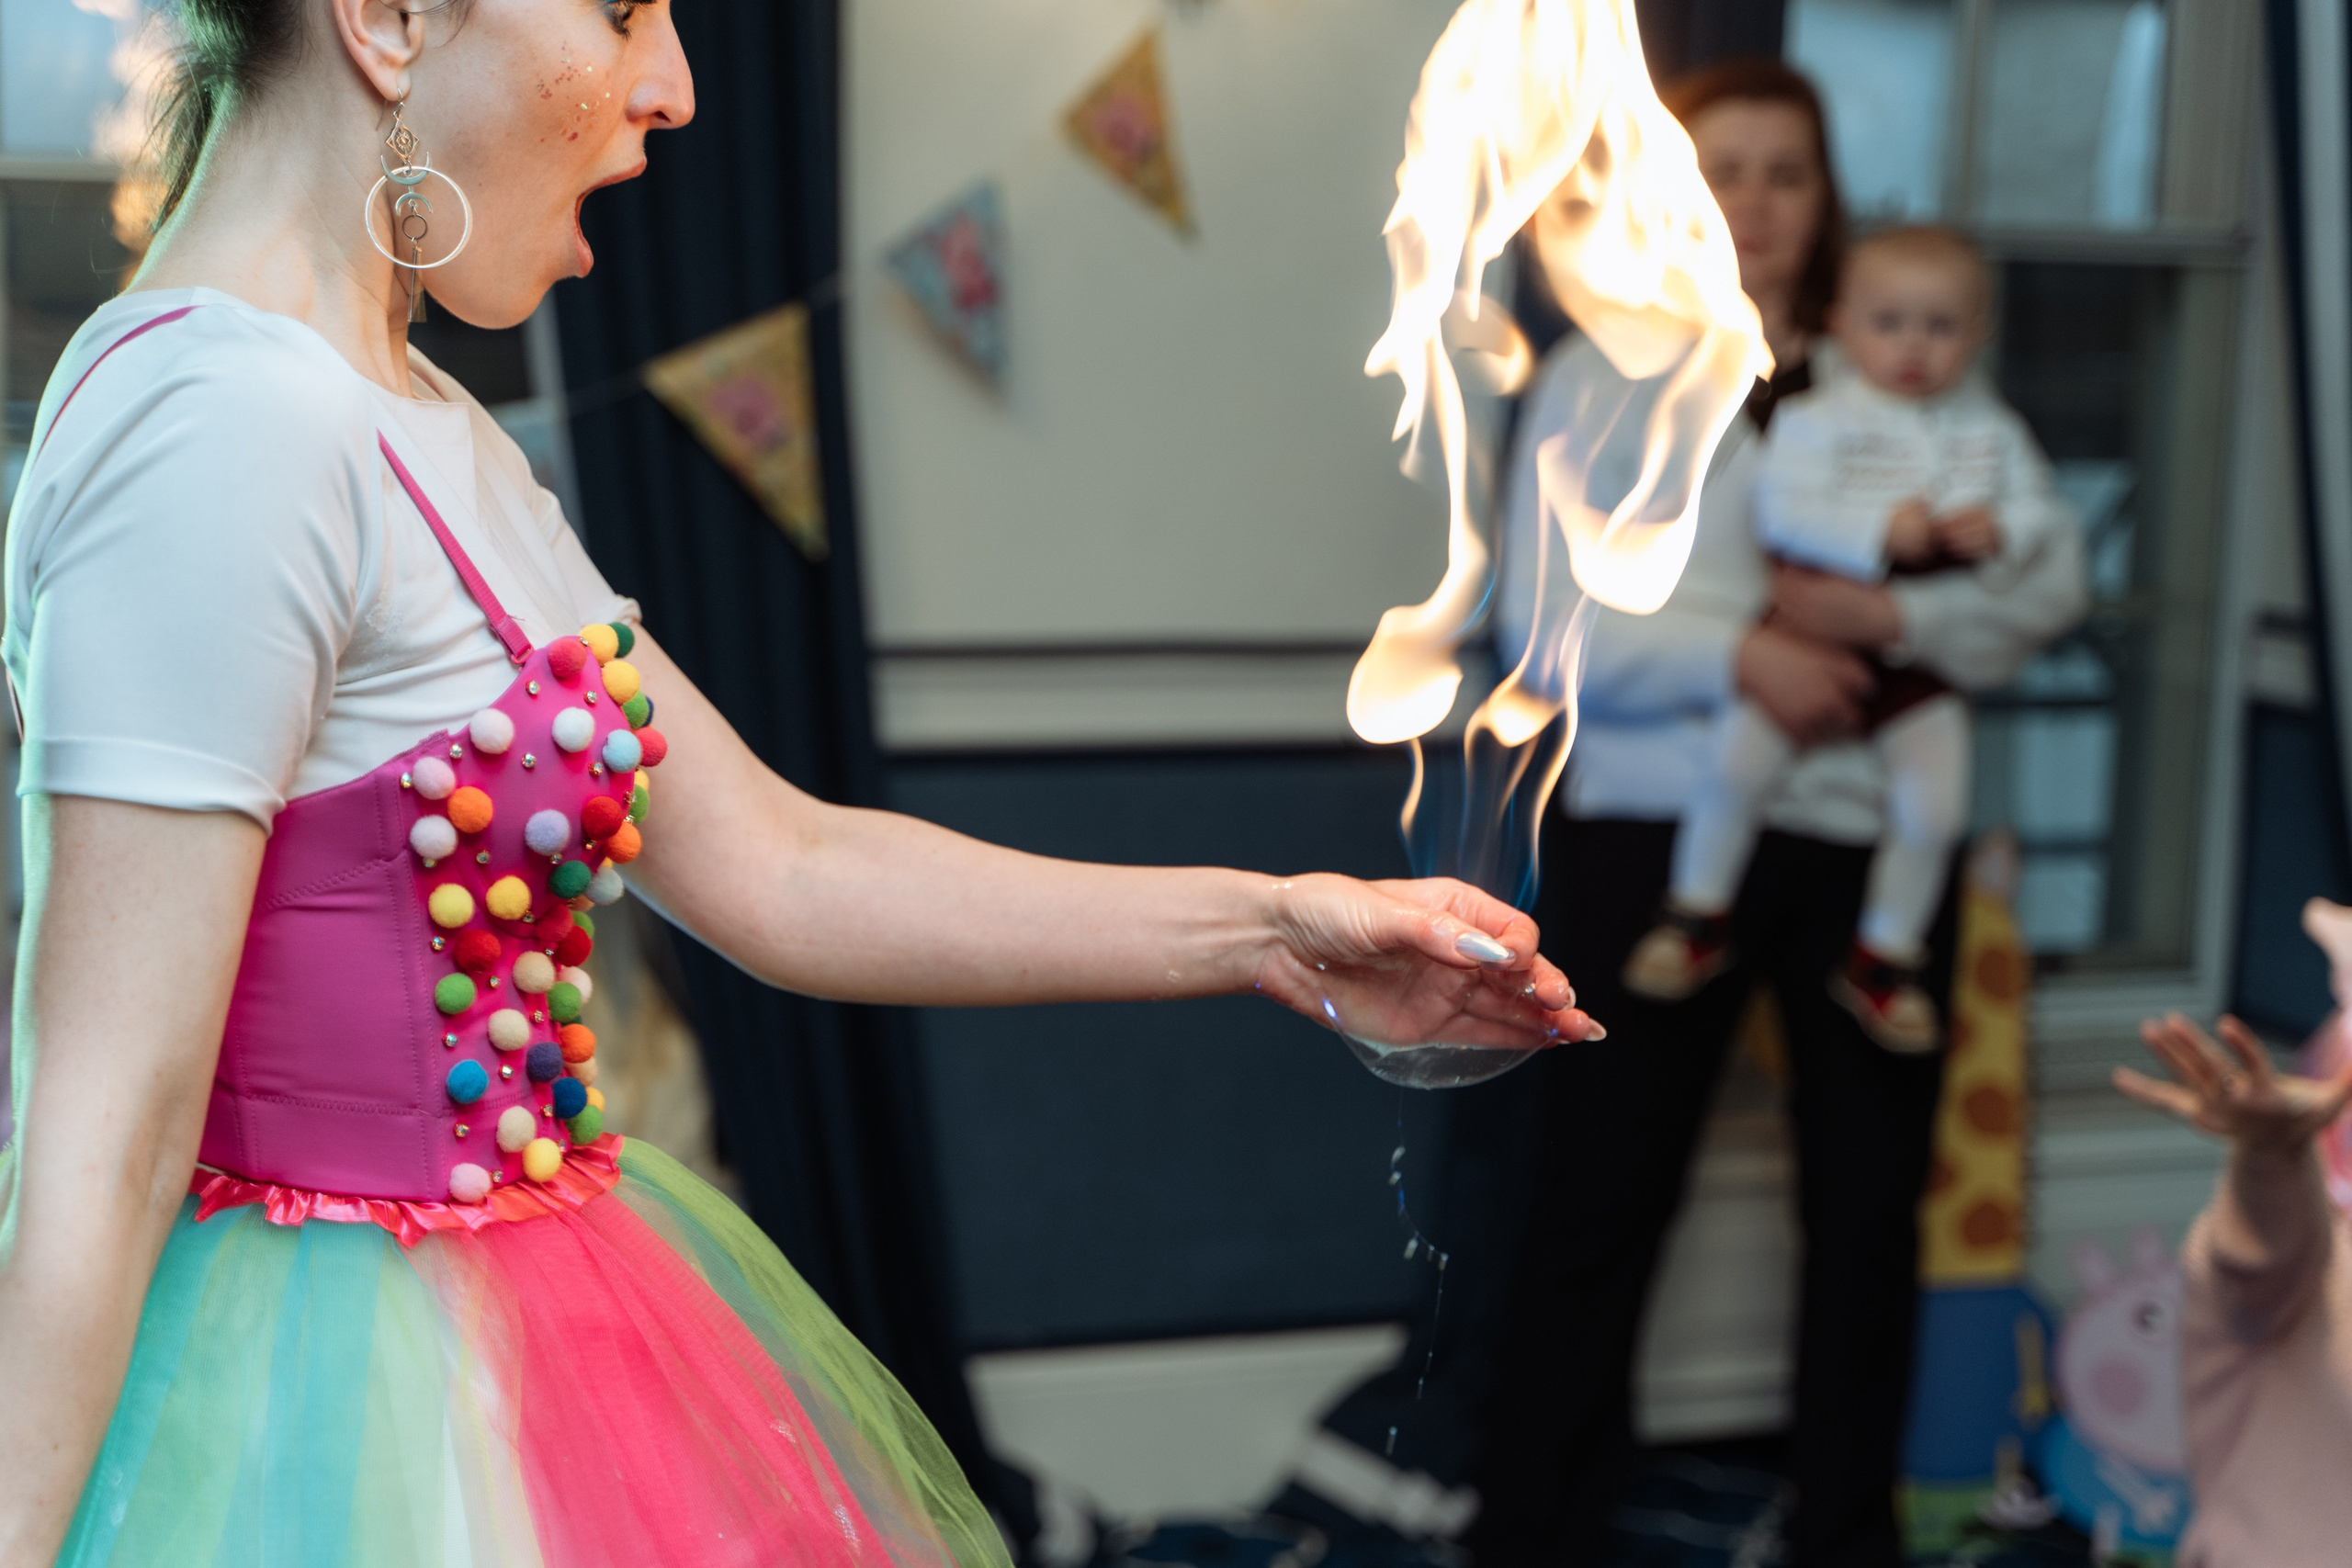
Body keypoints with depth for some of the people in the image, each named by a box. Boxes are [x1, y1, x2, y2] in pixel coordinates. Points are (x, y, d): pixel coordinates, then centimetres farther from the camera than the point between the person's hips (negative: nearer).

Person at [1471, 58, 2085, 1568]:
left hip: (1873, 834, 3)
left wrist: (1884, 615, -13)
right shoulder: (1600, 375, 4)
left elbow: (2053, 577, 2)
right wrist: (1741, 655, -18)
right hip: (1655, 833, -2)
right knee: (1601, 1200, 1)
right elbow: (1543, 617, -6)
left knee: (1872, 1200, 10)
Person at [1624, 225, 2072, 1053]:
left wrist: (1999, 532, -12)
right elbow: (1781, 511, -16)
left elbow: (2040, 510, 10)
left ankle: (1883, 954, 13)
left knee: (1935, 805, -10)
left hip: (1924, 652, 3)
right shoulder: (1814, 418, -6)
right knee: (1736, 760, -19)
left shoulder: (1991, 429, 7)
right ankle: (1699, 916, 4)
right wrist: (1880, 531, -26)